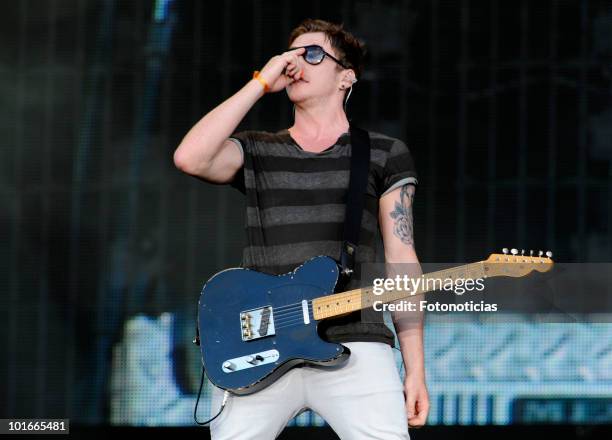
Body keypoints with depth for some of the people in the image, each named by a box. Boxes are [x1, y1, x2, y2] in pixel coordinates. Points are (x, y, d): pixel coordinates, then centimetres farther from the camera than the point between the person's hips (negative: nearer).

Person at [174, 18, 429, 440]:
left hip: (354, 344, -2)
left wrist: (415, 369, 0)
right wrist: (262, 82, -2)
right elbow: (189, 158, -7)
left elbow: (401, 261, 7)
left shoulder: (385, 154, 12)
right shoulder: (256, 151, 15)